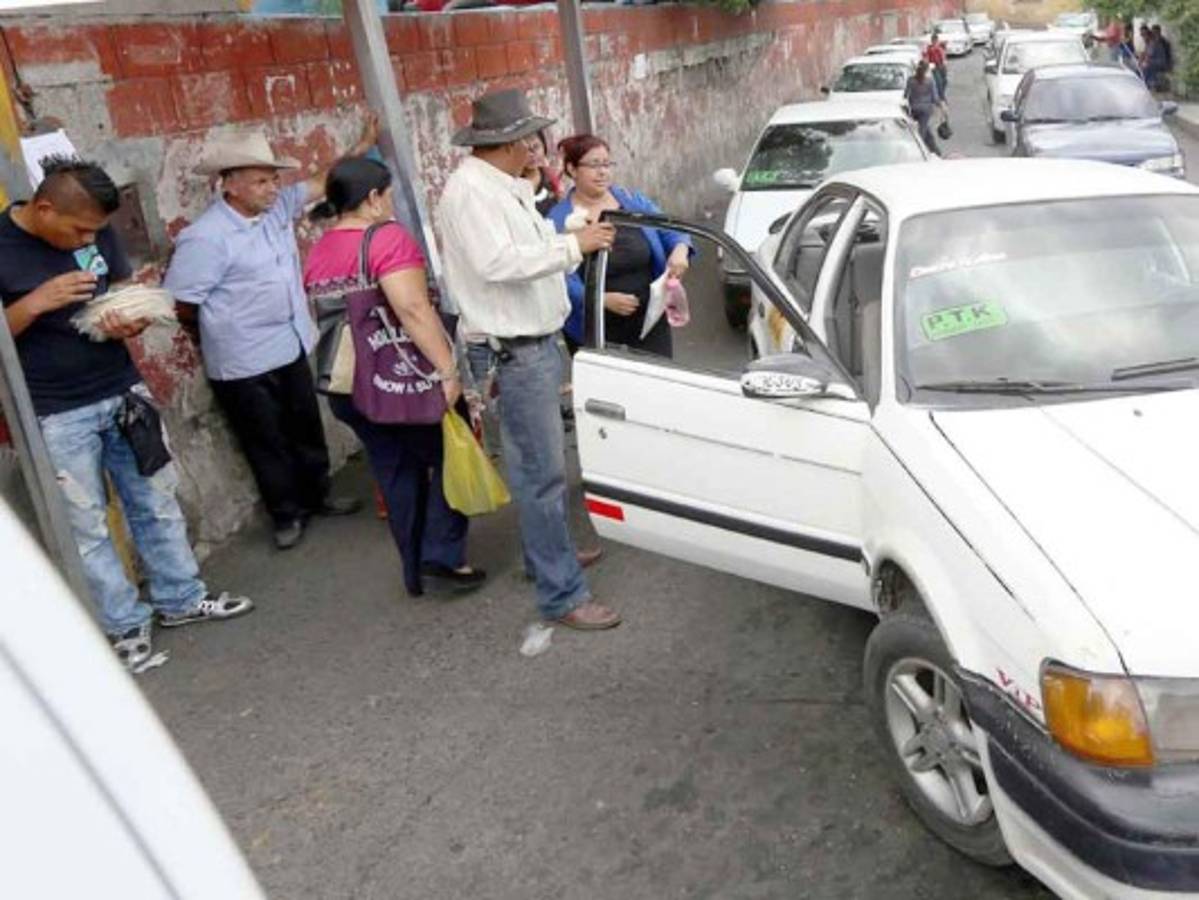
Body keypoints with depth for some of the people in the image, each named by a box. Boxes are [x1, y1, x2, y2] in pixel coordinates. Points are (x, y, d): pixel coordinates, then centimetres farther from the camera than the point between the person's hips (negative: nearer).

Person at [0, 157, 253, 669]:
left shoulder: (95, 231, -1)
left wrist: (132, 322, -12)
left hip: (123, 392, 5)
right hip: (55, 416, -5)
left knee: (157, 503, 14)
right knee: (87, 526, 6)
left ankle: (180, 599, 31)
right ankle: (125, 624, 21)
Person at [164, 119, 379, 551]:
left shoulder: (277, 206, -1)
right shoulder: (205, 238, -22)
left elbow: (323, 183, 10)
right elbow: (180, 306, -19)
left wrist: (363, 146, 3)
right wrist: (225, 333, -2)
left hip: (290, 346, 7)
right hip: (243, 363, -7)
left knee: (306, 427, 20)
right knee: (267, 442, 9)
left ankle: (318, 495, 39)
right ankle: (287, 514, 26)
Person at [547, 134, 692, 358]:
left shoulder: (633, 201, 7)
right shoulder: (559, 221, -7)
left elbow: (670, 232, 11)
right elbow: (563, 281, -16)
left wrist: (680, 250, -12)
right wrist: (604, 300, -29)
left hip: (650, 324, 4)